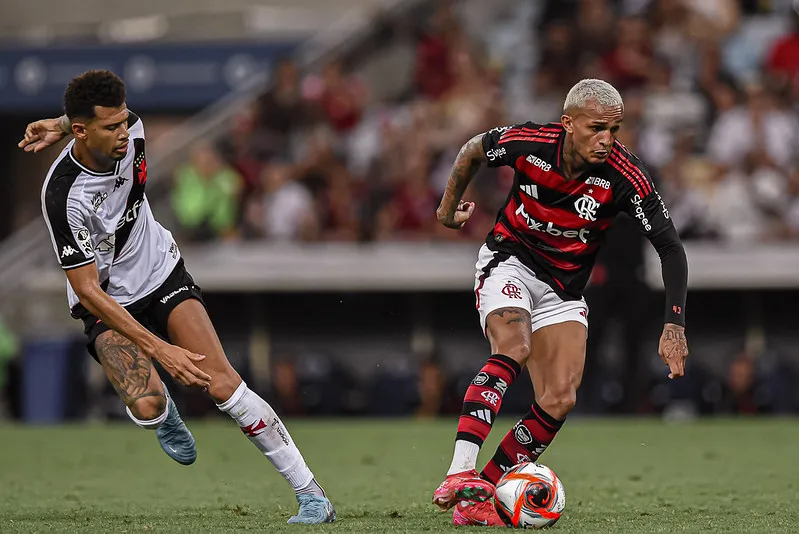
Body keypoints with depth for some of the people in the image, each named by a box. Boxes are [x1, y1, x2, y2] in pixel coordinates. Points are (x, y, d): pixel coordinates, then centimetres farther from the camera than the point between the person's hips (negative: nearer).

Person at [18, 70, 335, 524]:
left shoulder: (130, 128, -16)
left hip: (162, 272, 3)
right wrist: (160, 349, -32)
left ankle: (311, 494, -12)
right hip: (108, 303, -3)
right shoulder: (64, 196, -30)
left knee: (222, 383, -14)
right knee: (146, 406, -26)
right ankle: (166, 416, 14)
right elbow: (87, 290, -27)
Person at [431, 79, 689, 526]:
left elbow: (671, 248, -14)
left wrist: (675, 326, -21)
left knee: (560, 401, -11)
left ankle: (478, 497, -3)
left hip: (564, 288, 3)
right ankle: (460, 475, -41)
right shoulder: (528, 143, -21)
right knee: (513, 350, -30)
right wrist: (450, 205, 15)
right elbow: (474, 150, 2)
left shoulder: (625, 178, -22)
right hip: (510, 261, -2)